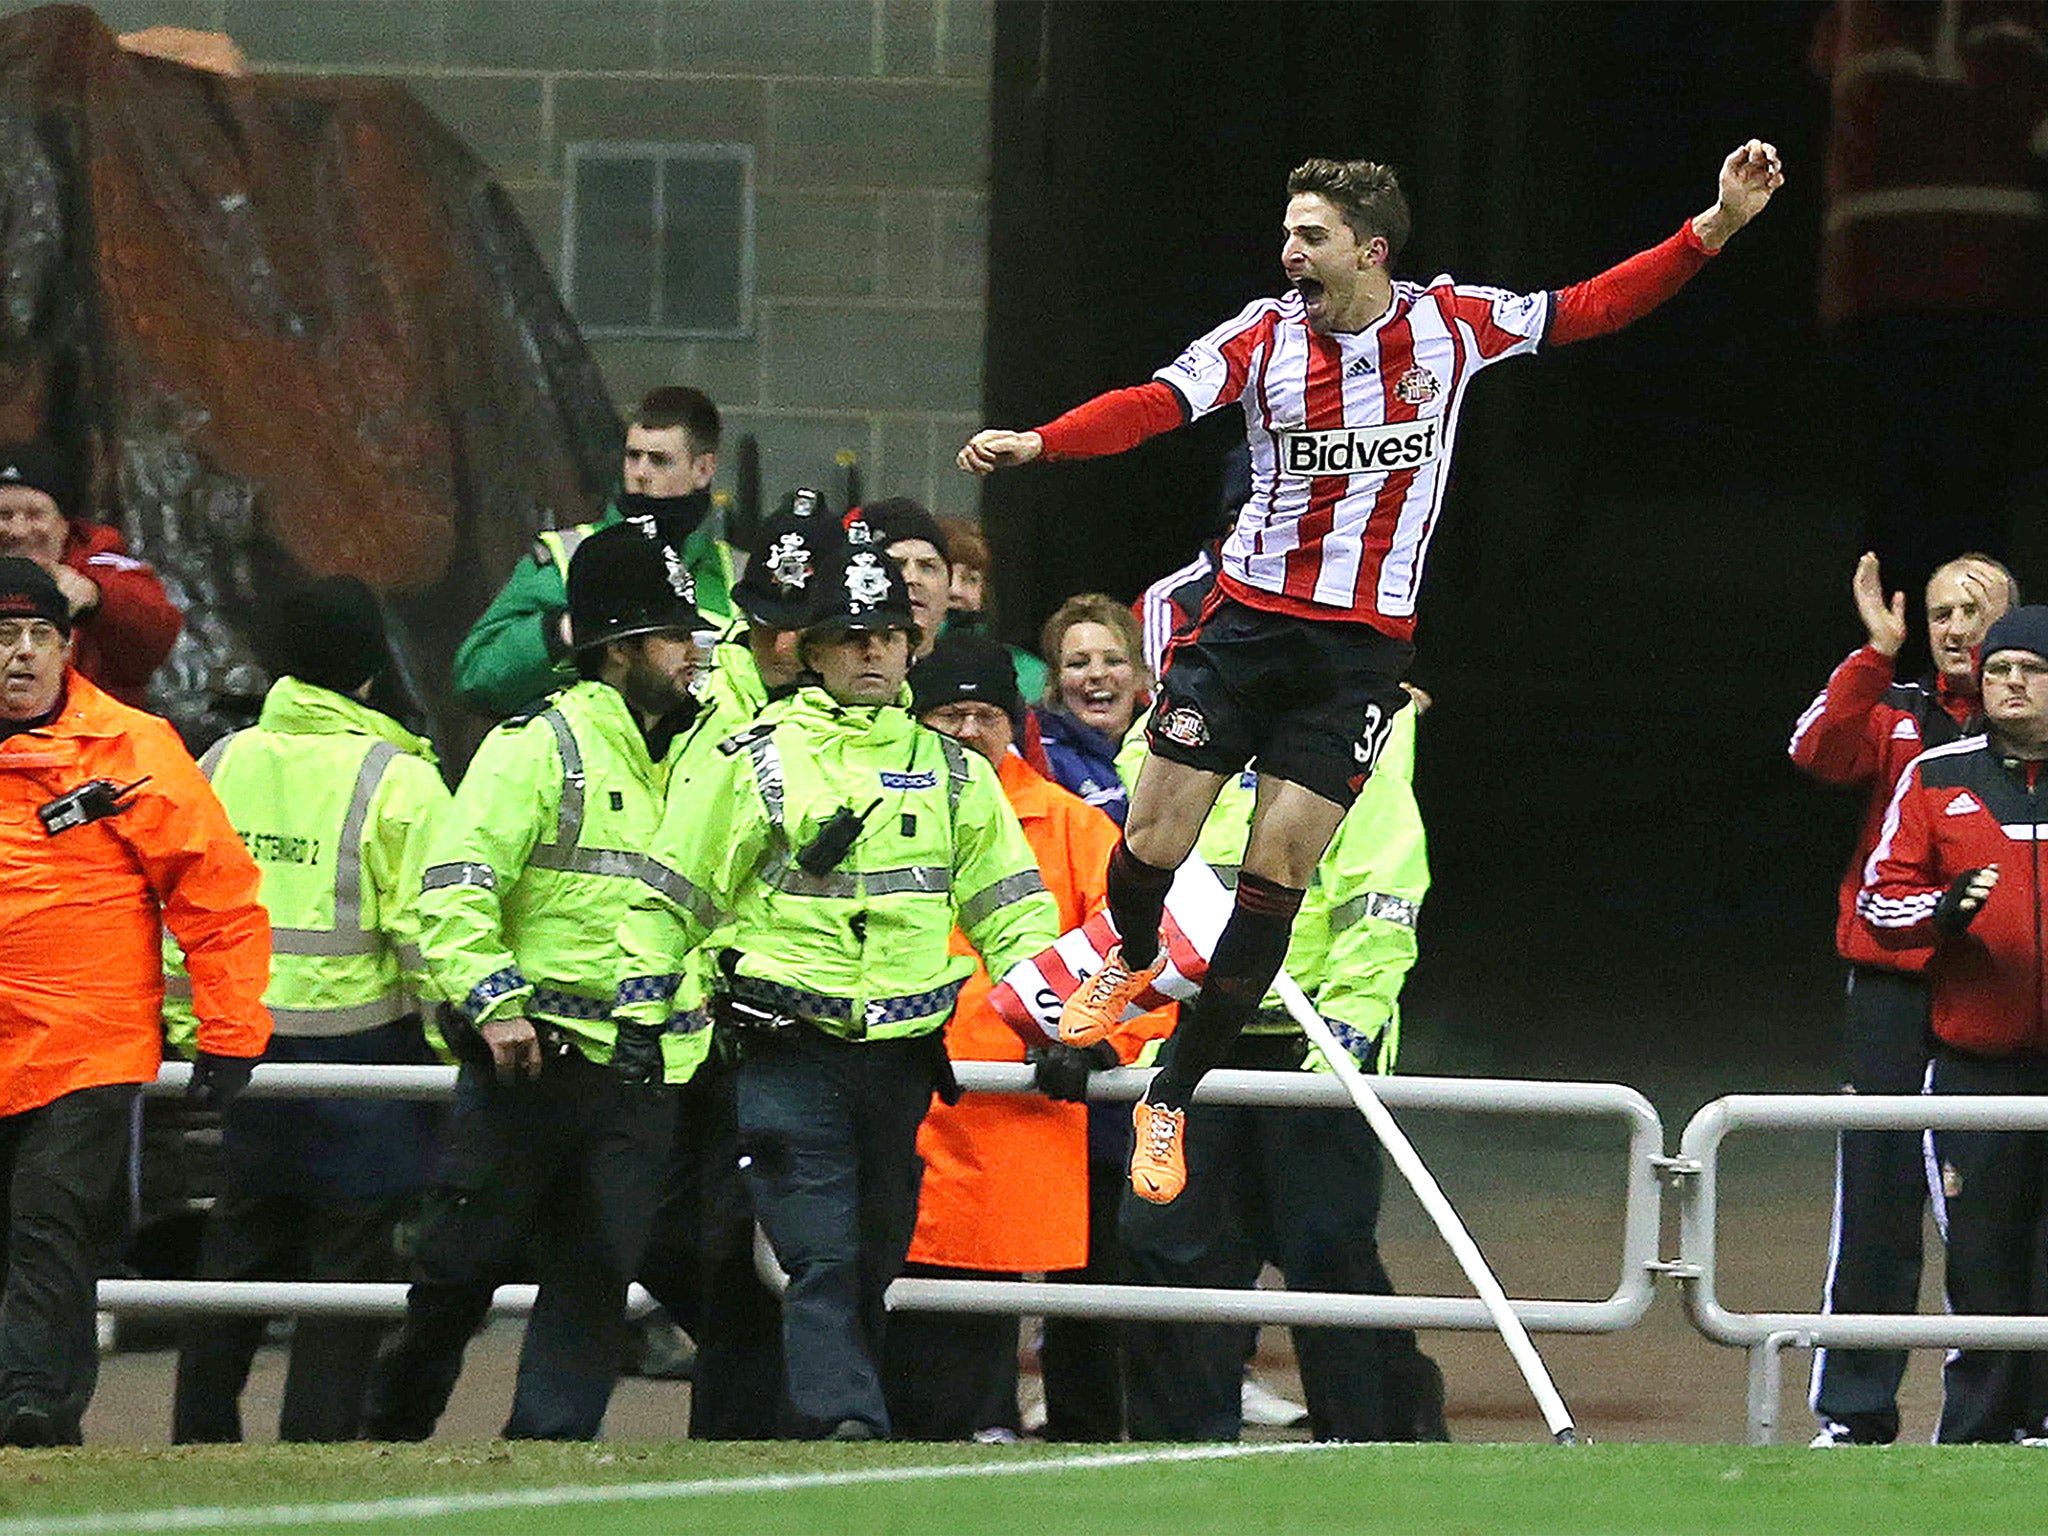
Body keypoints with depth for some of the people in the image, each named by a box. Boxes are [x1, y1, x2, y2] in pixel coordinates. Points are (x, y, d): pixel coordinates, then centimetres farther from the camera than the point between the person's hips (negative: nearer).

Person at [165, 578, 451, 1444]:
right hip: (360, 1040, -5)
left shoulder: (223, 764, 6)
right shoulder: (399, 780, -9)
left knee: (240, 1243, 14)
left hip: (242, 1039, 5)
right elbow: (427, 925, -12)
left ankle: (201, 1429, 16)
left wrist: (187, 1031, 18)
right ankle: (318, 1436, -2)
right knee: (351, 1248, 2)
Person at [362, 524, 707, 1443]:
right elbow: (456, 888, -13)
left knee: (599, 1271, -1)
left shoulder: (689, 762, 15)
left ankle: (551, 1438, 0)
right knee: (464, 1263, 0)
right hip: (531, 1057, -6)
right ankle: (391, 1428, 17)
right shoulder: (539, 746, -6)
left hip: (640, 1078, 6)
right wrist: (493, 1000, -21)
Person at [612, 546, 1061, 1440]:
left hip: (902, 1056, 4)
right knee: (821, 1257, -15)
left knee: (874, 1264, 6)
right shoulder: (755, 761, 5)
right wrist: (639, 1020, 2)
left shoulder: (953, 775, 15)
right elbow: (668, 894, 9)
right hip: (788, 1054, -4)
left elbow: (1013, 908, 20)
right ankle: (843, 1422, -24)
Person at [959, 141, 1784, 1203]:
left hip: (1363, 650, 0)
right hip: (1247, 622, 0)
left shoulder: (1452, 324, -1)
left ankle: (1170, 1101, 5)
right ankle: (1131, 962, 32)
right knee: (1153, 843, -5)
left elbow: (1592, 309, 8)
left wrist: (1713, 230, 0)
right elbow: (1154, 405, -16)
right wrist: (1038, 443, -33)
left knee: (1276, 880, -5)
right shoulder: (1265, 337, -4)